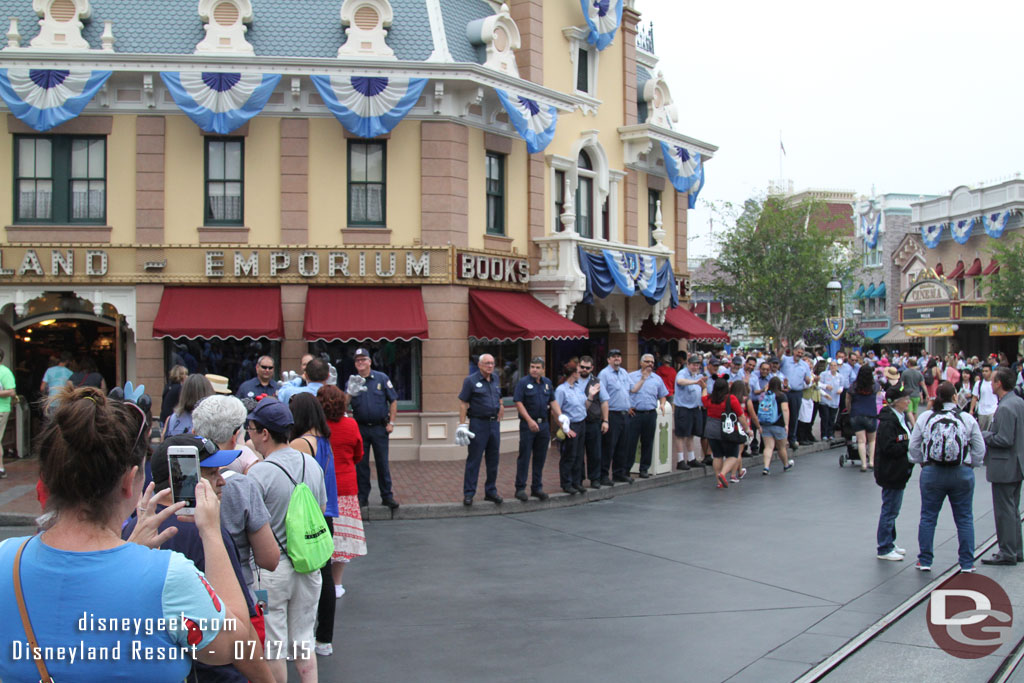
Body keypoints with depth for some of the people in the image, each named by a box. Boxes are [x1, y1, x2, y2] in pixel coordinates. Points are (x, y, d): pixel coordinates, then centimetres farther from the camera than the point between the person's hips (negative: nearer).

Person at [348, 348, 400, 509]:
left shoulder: (381, 378, 2)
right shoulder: (351, 381, 5)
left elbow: (393, 401, 4)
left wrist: (391, 422, -2)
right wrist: (350, 393, -22)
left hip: (380, 428, -1)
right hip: (360, 428, 1)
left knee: (382, 463, 2)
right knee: (361, 463, 5)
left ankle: (387, 496, 9)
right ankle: (362, 497, 14)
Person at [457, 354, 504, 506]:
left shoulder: (496, 378, 11)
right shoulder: (471, 381, -7)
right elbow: (463, 403, -8)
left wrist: (498, 418, 13)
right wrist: (462, 425, -13)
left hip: (494, 423, 6)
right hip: (478, 423, -6)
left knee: (493, 460, 10)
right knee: (474, 460, -3)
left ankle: (491, 491, 20)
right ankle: (468, 493, 2)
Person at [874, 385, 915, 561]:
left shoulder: (903, 417, 9)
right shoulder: (888, 421, -21)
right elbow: (889, 448, -26)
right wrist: (910, 446, -21)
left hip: (899, 472, 10)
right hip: (891, 472, -10)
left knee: (892, 509, 19)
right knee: (890, 510, -2)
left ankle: (889, 543, 30)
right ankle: (884, 549, 7)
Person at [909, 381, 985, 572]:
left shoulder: (924, 418, -2)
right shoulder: (968, 419, -5)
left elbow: (914, 448, 4)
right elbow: (980, 450, 0)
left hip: (932, 473, 1)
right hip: (962, 474, 0)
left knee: (928, 517, 10)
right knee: (965, 519, 10)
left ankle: (925, 560, 16)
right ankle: (967, 563, 14)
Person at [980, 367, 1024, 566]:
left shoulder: (1005, 408, -22)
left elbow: (1004, 440, -24)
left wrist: (983, 436, -11)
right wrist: (989, 434, 13)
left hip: (1004, 467, -10)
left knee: (1004, 511, -1)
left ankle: (1007, 553, 6)